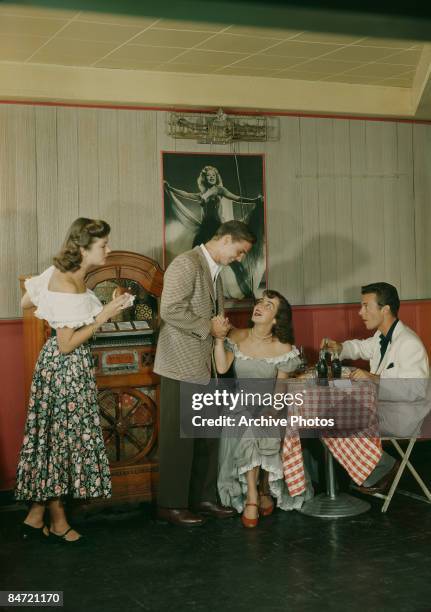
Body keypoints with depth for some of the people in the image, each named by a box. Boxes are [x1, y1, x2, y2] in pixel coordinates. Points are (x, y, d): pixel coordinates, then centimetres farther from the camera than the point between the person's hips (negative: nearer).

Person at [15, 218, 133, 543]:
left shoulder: (59, 272, 3)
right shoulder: (68, 287, -24)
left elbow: (26, 302, 14)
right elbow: (67, 345, -21)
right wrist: (103, 316, -20)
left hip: (67, 364, 9)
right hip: (67, 366, -9)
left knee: (55, 435, 14)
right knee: (64, 436, 2)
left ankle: (36, 516, 23)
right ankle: (58, 522, 17)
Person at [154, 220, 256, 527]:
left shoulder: (214, 271, 16)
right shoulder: (187, 263, -14)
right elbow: (171, 310, -23)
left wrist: (219, 326, 8)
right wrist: (208, 326, -15)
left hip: (204, 366, 9)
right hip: (182, 366, -9)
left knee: (207, 436, 12)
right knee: (179, 438, -1)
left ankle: (203, 497, 23)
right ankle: (172, 505, 9)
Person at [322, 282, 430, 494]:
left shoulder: (409, 343, -23)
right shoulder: (381, 337, 9)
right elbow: (362, 347, 32)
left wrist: (375, 379, -40)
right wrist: (339, 348, 11)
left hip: (406, 414, -10)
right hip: (382, 403, 10)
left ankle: (384, 467, 3)